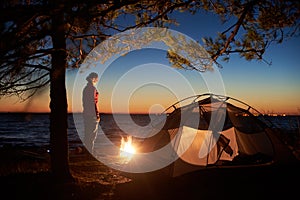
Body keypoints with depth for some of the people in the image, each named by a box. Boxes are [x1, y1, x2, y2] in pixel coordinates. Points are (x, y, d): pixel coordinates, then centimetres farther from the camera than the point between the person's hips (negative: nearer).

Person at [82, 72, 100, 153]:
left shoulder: (85, 88, 13)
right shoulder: (92, 88, -14)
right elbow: (93, 102, -18)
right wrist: (97, 115, -17)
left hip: (86, 113, 9)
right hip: (92, 114, -9)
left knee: (87, 134, 14)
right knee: (92, 134, -2)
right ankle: (90, 153, 1)